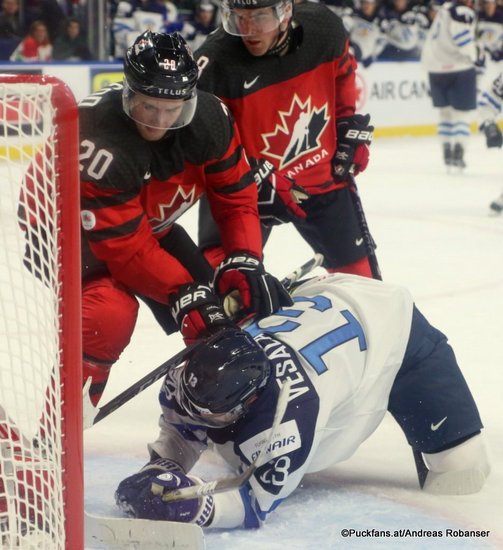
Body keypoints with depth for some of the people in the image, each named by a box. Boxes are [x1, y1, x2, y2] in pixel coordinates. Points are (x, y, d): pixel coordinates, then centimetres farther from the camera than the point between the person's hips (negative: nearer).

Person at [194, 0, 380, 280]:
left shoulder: (323, 26, -16)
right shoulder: (214, 64, -28)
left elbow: (344, 74, 7)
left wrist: (353, 130, 7)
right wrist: (262, 181, -26)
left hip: (323, 174, 4)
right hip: (246, 185, -3)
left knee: (357, 264, 17)